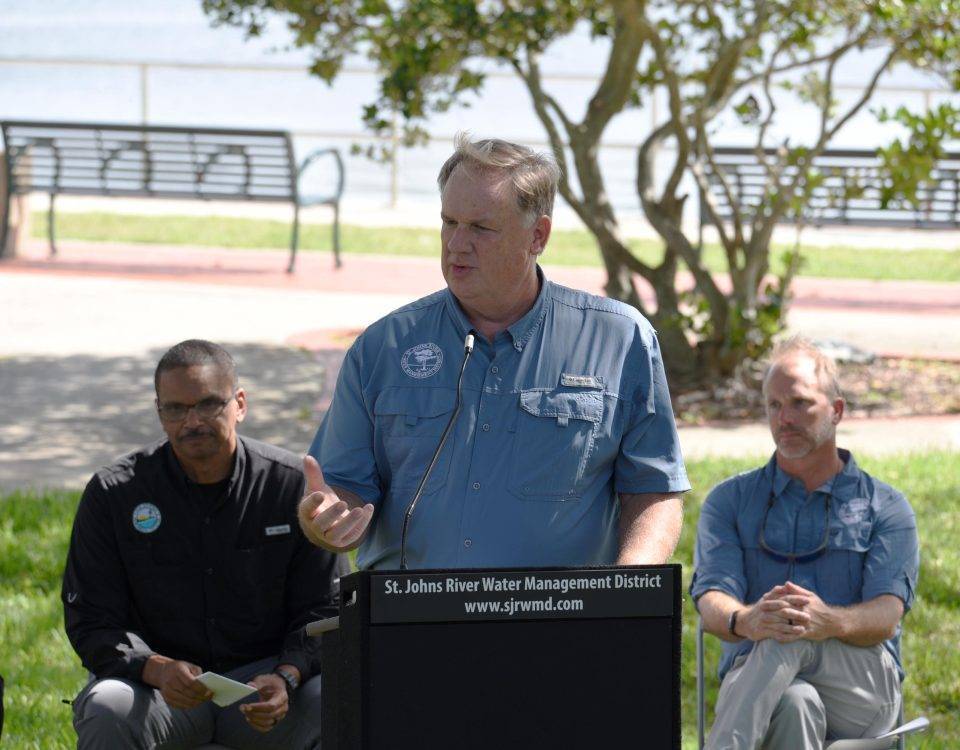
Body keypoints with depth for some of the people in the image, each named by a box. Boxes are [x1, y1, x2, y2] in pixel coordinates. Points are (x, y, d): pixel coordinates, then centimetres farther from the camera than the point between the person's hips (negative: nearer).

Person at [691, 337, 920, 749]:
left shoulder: (885, 507, 12)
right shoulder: (729, 500, 16)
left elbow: (885, 617, -6)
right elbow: (711, 600, -2)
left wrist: (830, 622, -33)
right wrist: (746, 621, -30)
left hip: (862, 688, -1)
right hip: (751, 680, 1)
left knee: (792, 640, -37)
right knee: (795, 706, -39)